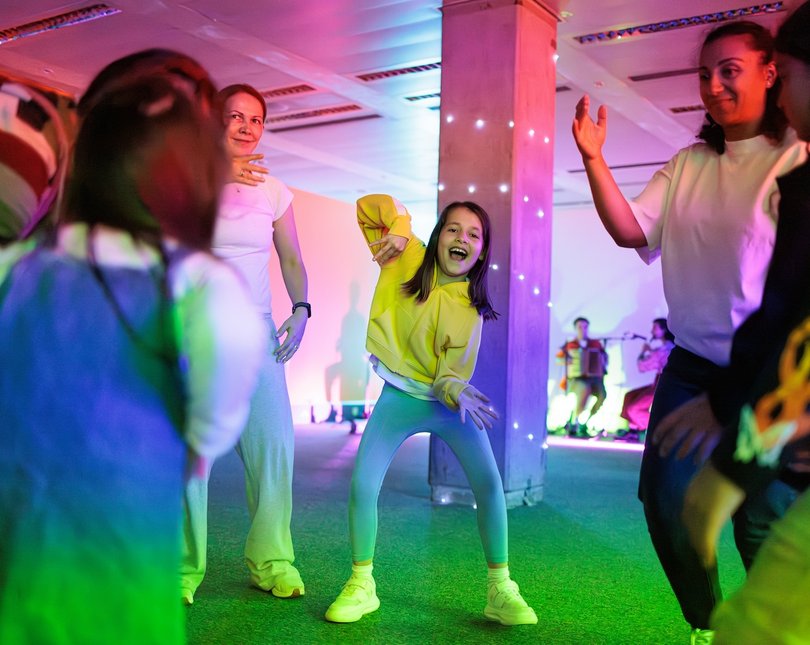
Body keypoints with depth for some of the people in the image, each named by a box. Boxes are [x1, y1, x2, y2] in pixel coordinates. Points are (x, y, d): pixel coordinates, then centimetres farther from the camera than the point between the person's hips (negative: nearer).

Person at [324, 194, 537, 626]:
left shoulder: (470, 305, -7)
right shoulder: (407, 258, -6)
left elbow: (456, 368, -10)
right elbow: (371, 205, 0)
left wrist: (454, 389, -33)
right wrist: (399, 229, -19)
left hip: (450, 399, 0)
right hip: (401, 396, 0)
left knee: (489, 483, -13)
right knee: (362, 485, -11)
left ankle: (500, 591, -1)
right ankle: (360, 586, 8)